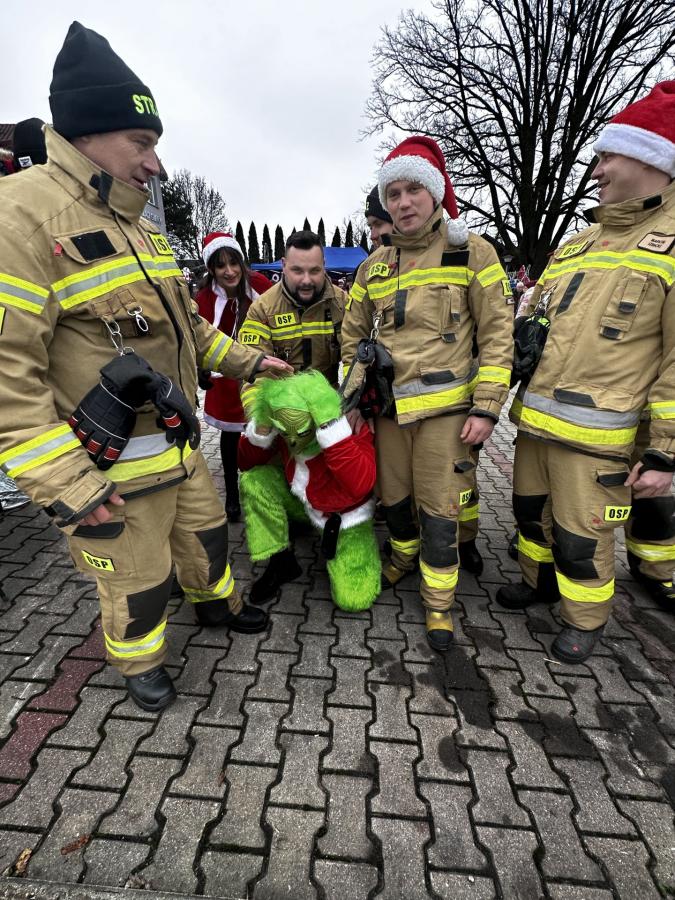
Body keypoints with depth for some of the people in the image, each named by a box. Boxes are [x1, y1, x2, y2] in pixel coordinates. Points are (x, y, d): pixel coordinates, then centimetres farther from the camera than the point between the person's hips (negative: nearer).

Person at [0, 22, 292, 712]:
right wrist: (65, 486, -24)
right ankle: (140, 662, 44)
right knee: (138, 580, 13)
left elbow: (185, 324, 19)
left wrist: (248, 362, 15)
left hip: (178, 448, 8)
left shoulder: (137, 227, 11)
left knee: (205, 534, 26)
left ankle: (218, 604, 54)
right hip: (108, 472, -8)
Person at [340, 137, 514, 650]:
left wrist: (487, 408, -11)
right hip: (388, 408, 4)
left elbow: (497, 334, -4)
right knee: (395, 498, 16)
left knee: (438, 512, 1)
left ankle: (439, 601, 21)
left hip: (446, 409, -3)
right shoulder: (375, 265, 10)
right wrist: (353, 394, 10)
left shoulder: (472, 253, -1)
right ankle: (404, 555, 45)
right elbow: (353, 335, 16)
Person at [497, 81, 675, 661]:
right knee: (532, 511, 20)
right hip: (534, 419, 7)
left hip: (595, 434, -7)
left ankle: (585, 619, 31)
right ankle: (540, 581, 45)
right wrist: (526, 333, 6)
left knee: (581, 537, 4)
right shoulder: (578, 243, 15)